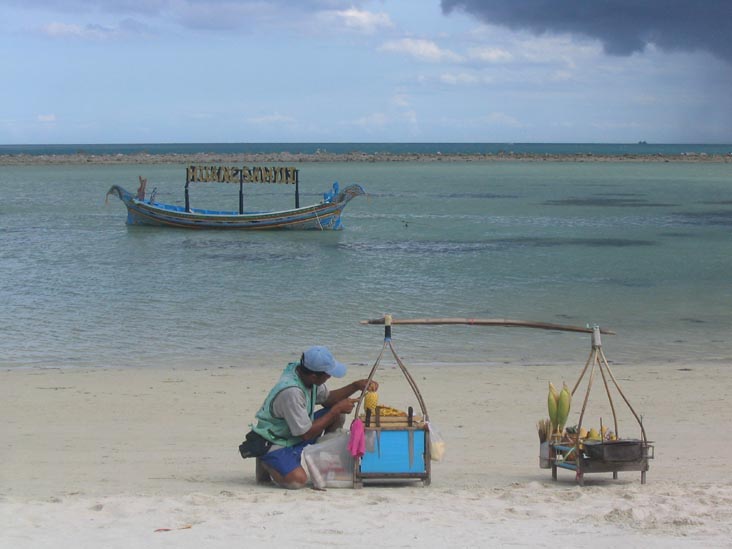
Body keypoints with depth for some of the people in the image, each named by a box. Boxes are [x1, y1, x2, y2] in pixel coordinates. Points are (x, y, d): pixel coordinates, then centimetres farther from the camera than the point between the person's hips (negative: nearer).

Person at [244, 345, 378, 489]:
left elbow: (327, 398, 11)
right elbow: (306, 434, -25)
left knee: (338, 416, -2)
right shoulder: (290, 391, -34)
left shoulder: (307, 375, -8)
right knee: (297, 480, -32)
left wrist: (356, 386, -4)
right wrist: (337, 409, -19)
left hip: (296, 437, 8)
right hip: (275, 444, -8)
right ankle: (267, 463, -1)